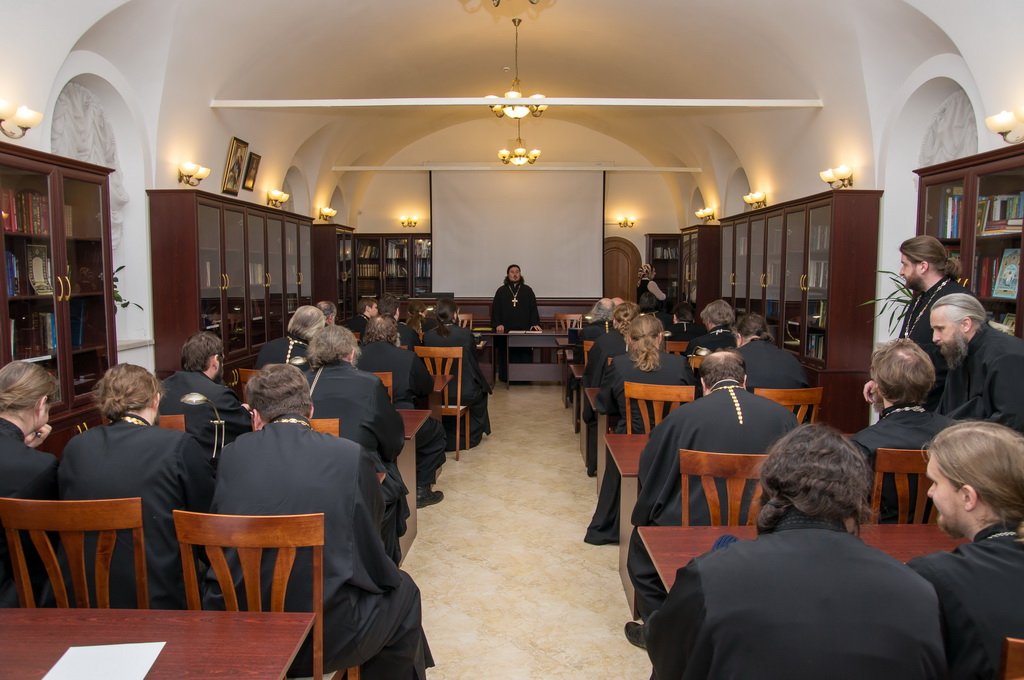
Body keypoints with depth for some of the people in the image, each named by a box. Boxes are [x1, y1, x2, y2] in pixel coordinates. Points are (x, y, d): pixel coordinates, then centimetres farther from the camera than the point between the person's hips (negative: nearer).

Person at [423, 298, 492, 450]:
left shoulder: (427, 336, -7)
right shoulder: (465, 335, -14)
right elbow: (474, 365, -5)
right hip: (464, 394, -3)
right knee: (482, 389, 31)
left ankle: (448, 436, 43)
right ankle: (473, 436, 40)